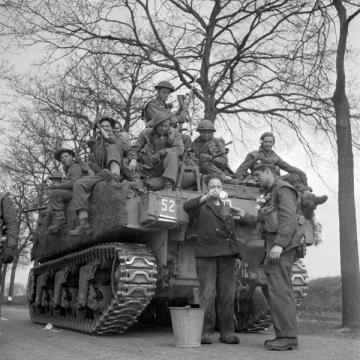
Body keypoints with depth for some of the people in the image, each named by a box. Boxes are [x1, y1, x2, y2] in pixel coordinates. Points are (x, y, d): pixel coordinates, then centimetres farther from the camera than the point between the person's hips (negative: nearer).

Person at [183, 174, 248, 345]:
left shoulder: (227, 208, 23)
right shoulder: (201, 205, 7)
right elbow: (187, 206, -16)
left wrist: (236, 254, 20)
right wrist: (205, 197, -29)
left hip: (226, 254, 4)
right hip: (206, 254, -4)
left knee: (227, 294, 1)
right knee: (207, 294, -8)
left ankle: (227, 332, 8)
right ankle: (205, 331, -1)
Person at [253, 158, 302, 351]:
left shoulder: (283, 189, -6)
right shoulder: (269, 193, 23)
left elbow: (289, 219, -18)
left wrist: (279, 244, -24)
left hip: (281, 247, -10)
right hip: (273, 245, 10)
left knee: (279, 290, -12)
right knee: (281, 291, 10)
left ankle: (287, 336, -9)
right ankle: (284, 335, 15)